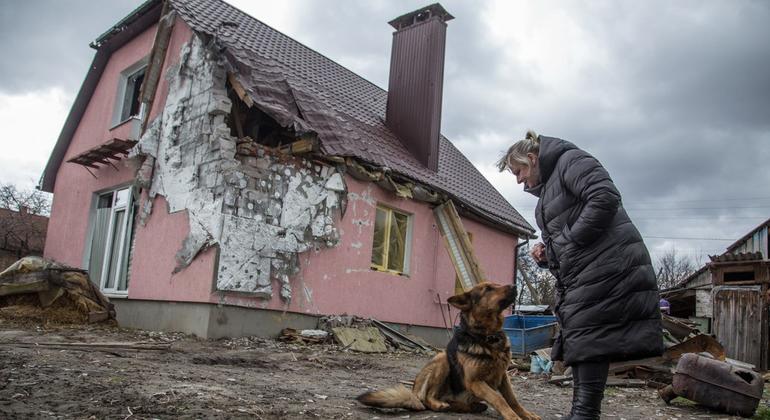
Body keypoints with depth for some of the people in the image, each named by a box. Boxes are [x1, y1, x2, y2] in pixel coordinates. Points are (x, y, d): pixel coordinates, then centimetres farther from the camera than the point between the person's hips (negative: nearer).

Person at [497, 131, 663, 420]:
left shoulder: (570, 160, -4)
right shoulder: (546, 190, 24)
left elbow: (605, 198, -20)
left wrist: (569, 240, -17)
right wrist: (546, 255, 6)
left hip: (606, 266, -10)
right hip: (578, 275, 10)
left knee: (588, 337, -9)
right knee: (578, 338, 9)